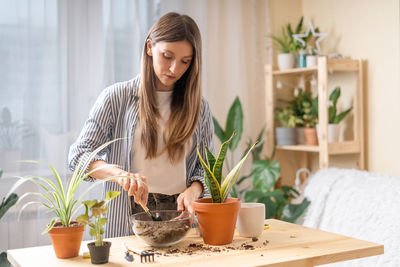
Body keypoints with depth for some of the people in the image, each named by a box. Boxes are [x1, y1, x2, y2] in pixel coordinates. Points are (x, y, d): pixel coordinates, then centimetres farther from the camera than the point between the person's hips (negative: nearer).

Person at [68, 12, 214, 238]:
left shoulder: (198, 106, 10)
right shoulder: (117, 97, 3)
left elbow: (206, 168, 14)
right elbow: (79, 155, -1)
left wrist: (192, 191, -8)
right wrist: (119, 173, -19)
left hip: (180, 217, 2)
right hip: (128, 220, -1)